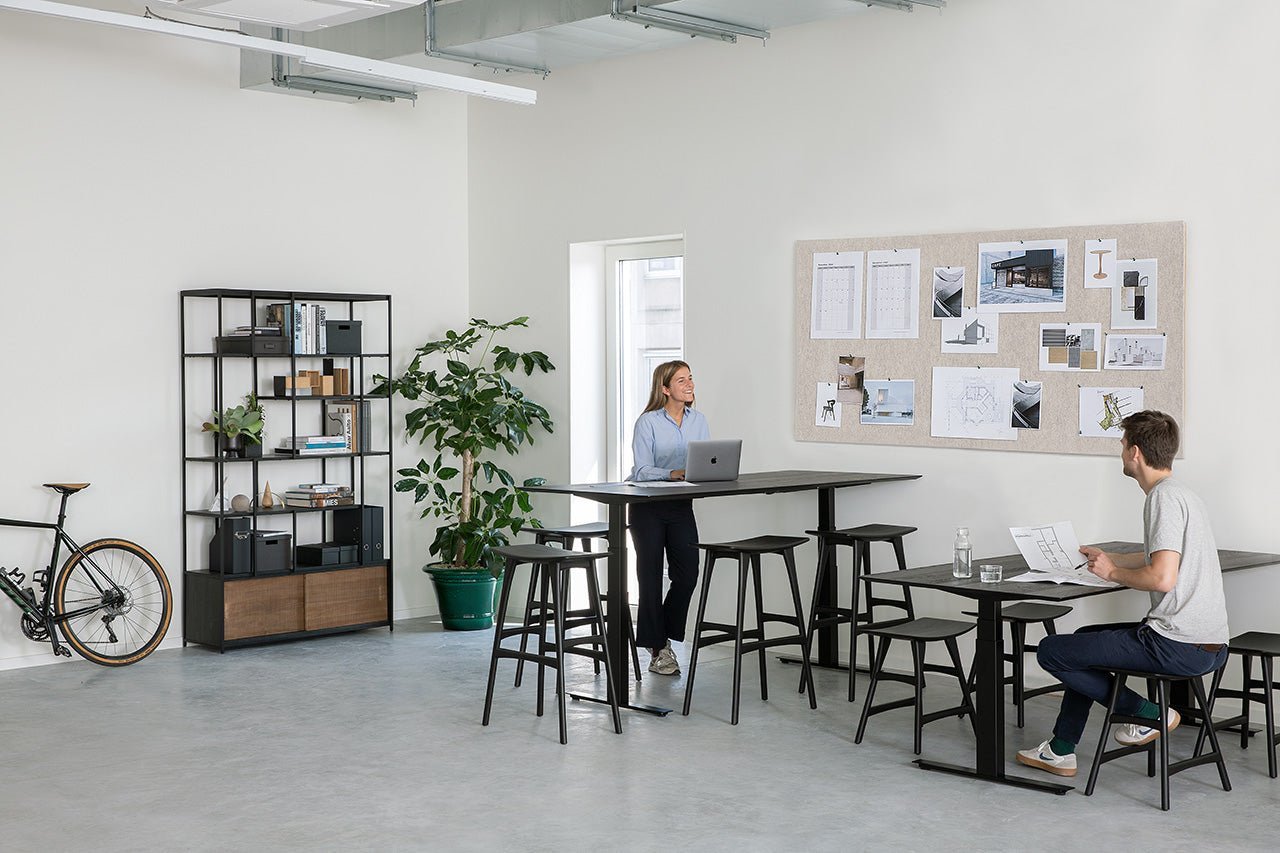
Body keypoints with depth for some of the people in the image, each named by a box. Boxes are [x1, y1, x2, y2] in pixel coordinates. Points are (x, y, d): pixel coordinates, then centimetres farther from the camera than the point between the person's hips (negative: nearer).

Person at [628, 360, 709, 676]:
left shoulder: (697, 420, 5)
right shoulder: (648, 423, -11)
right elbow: (641, 470, -18)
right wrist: (671, 474, -34)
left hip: (681, 506, 5)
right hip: (648, 507, -4)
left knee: (687, 575, -3)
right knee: (651, 576, 2)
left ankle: (663, 634, 19)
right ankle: (657, 648, 12)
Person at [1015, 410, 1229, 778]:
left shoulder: (1164, 498, -16)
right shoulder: (1183, 494, 17)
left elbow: (1162, 578, -26)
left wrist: (1113, 572, -8)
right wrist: (1108, 558, 46)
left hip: (1178, 647, -11)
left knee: (1051, 651, -1)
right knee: (1085, 640, 29)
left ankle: (1150, 713, 4)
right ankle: (1061, 751, 31)